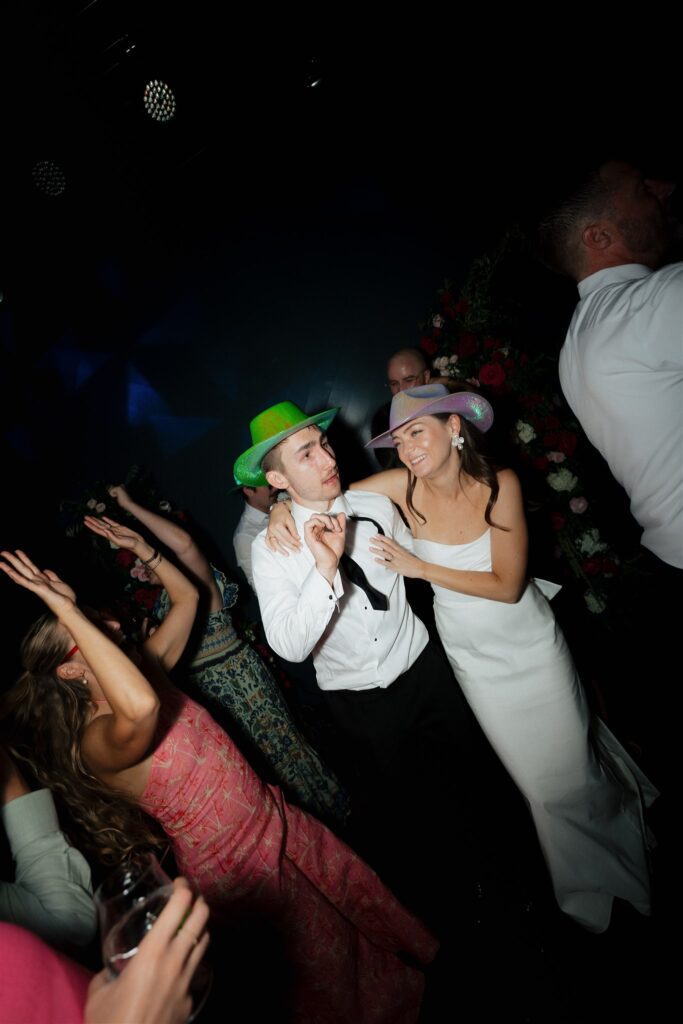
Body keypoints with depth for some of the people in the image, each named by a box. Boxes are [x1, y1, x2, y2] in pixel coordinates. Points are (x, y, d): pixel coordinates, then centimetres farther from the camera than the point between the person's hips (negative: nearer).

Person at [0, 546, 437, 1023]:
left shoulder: (148, 667, -5)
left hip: (275, 818, 7)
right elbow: (142, 706, -54)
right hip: (237, 860, -7)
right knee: (333, 971, 18)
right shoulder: (97, 741, -29)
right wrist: (68, 609, -48)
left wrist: (140, 547, -2)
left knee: (366, 899, 26)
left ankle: (418, 954, 53)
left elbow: (188, 596, 5)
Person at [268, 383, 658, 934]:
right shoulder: (404, 486, -16)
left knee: (573, 761, 15)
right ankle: (592, 894, 47)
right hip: (474, 657, 1)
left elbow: (508, 585, -20)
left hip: (531, 643, -1)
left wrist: (419, 567, -25)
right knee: (540, 783, 15)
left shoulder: (500, 483, -18)